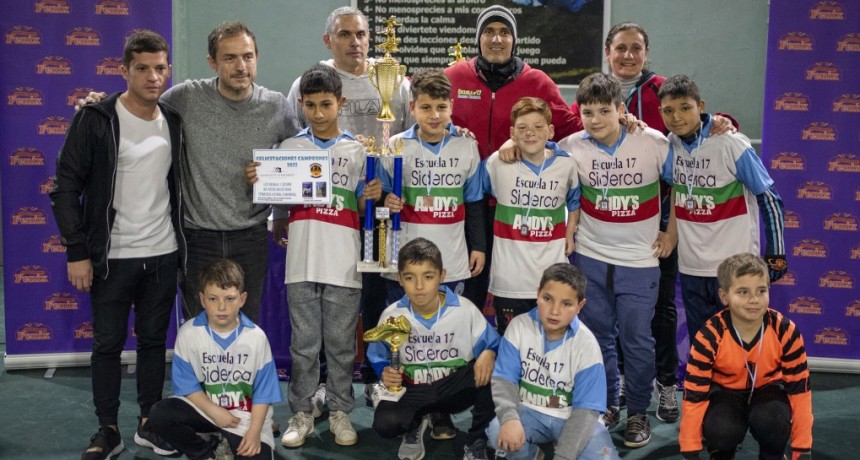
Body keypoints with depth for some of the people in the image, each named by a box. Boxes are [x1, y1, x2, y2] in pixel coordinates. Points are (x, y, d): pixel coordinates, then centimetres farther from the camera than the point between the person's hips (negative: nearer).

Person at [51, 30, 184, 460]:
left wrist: (182, 242, 11)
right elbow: (66, 187, -9)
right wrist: (77, 251, -12)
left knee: (153, 340, 12)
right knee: (108, 343, 6)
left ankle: (149, 423, 25)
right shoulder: (96, 119, -9)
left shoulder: (174, 122, 4)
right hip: (111, 256, -3)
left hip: (163, 254, 4)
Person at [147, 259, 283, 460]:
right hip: (206, 409, 1)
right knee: (160, 415, -22)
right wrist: (214, 411, -16)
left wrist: (254, 431, -16)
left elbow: (262, 391, -7)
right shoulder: (188, 333, -11)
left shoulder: (256, 337, -12)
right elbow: (187, 384, -5)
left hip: (245, 418, -1)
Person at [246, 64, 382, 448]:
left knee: (341, 344, 8)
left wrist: (373, 197, -13)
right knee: (303, 344, 7)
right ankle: (302, 413, 20)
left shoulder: (356, 151, 6)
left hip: (343, 265, 0)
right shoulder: (289, 148, 7)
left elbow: (362, 209, 7)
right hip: (302, 263, 0)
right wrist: (258, 182, -6)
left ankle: (340, 412, 21)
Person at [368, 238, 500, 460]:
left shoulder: (464, 309, -13)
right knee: (384, 424, -29)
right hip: (414, 390, 1)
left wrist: (488, 354, -31)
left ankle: (476, 441, -7)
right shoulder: (391, 316, -9)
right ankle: (415, 424, 13)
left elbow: (491, 343, -6)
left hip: (455, 388, 0)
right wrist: (385, 372, -18)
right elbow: (378, 356, 4)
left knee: (488, 372, -33)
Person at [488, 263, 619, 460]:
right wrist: (509, 417, -33)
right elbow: (504, 378, -12)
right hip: (530, 412, 1)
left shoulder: (586, 344, -15)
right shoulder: (519, 326, -11)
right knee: (498, 431, -31)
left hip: (571, 417, -1)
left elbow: (586, 408, -16)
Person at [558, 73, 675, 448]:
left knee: (636, 340, 2)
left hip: (640, 260, -2)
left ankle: (637, 413, 19)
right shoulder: (571, 148, -7)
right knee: (597, 336, 11)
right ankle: (604, 405, 28)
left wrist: (672, 232, 2)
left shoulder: (654, 143, -11)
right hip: (590, 257, 2)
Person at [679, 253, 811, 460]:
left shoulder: (786, 331, -22)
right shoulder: (708, 337, -26)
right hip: (725, 391, -1)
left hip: (768, 389, 1)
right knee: (721, 430, -32)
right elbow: (694, 395, -19)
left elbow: (799, 389, -12)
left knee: (770, 420, -33)